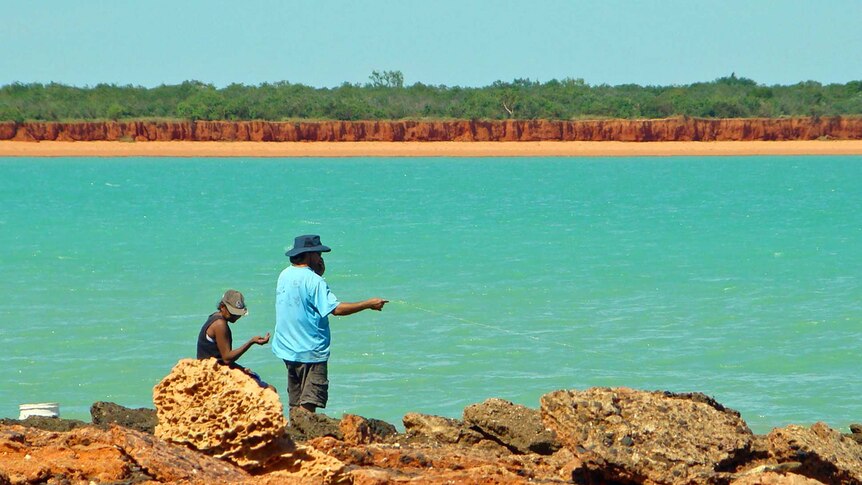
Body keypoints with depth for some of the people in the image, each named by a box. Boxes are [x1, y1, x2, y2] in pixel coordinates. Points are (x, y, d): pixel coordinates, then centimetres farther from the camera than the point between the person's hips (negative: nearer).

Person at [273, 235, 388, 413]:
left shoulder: (284, 276, 8)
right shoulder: (313, 280, -17)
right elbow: (336, 308, -23)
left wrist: (320, 271, 8)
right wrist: (369, 304, -16)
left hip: (287, 349, 8)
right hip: (310, 350, -8)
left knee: (296, 403, 14)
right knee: (308, 404, -9)